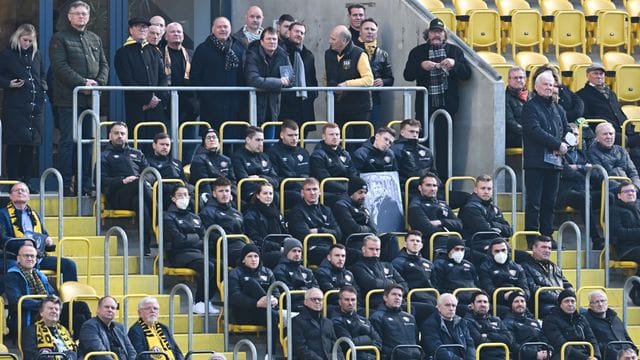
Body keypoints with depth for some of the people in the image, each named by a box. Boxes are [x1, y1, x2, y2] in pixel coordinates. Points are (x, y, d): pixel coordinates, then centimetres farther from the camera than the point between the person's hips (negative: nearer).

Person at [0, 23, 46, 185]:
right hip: (15, 107, -5)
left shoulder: (36, 55, 15)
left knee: (31, 146, 6)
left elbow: (43, 75, 26)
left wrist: (43, 87, 8)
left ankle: (26, 181, 13)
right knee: (14, 147, -6)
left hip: (36, 105, 5)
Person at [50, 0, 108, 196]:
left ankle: (85, 184, 10)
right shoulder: (60, 39, -1)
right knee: (68, 141, -6)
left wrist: (99, 82, -5)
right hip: (68, 98, -6)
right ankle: (66, 185, -5)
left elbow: (104, 64, 15)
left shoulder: (95, 39, 18)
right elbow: (60, 66, -12)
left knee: (89, 141, 6)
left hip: (91, 99, 6)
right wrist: (82, 83, -17)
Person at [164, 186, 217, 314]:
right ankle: (198, 303, -23)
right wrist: (198, 241, 2)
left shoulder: (194, 217, 25)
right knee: (208, 266, -33)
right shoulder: (169, 217, 4)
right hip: (179, 254, -6)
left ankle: (207, 301, -15)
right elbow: (179, 241, -7)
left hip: (198, 251, 6)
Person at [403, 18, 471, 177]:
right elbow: (407, 75, 2)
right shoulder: (418, 52, 9)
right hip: (425, 106, 0)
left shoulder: (454, 51, 10)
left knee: (443, 144, 0)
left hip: (447, 105, 0)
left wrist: (454, 64, -14)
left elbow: (467, 73, 5)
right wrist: (421, 66, -16)